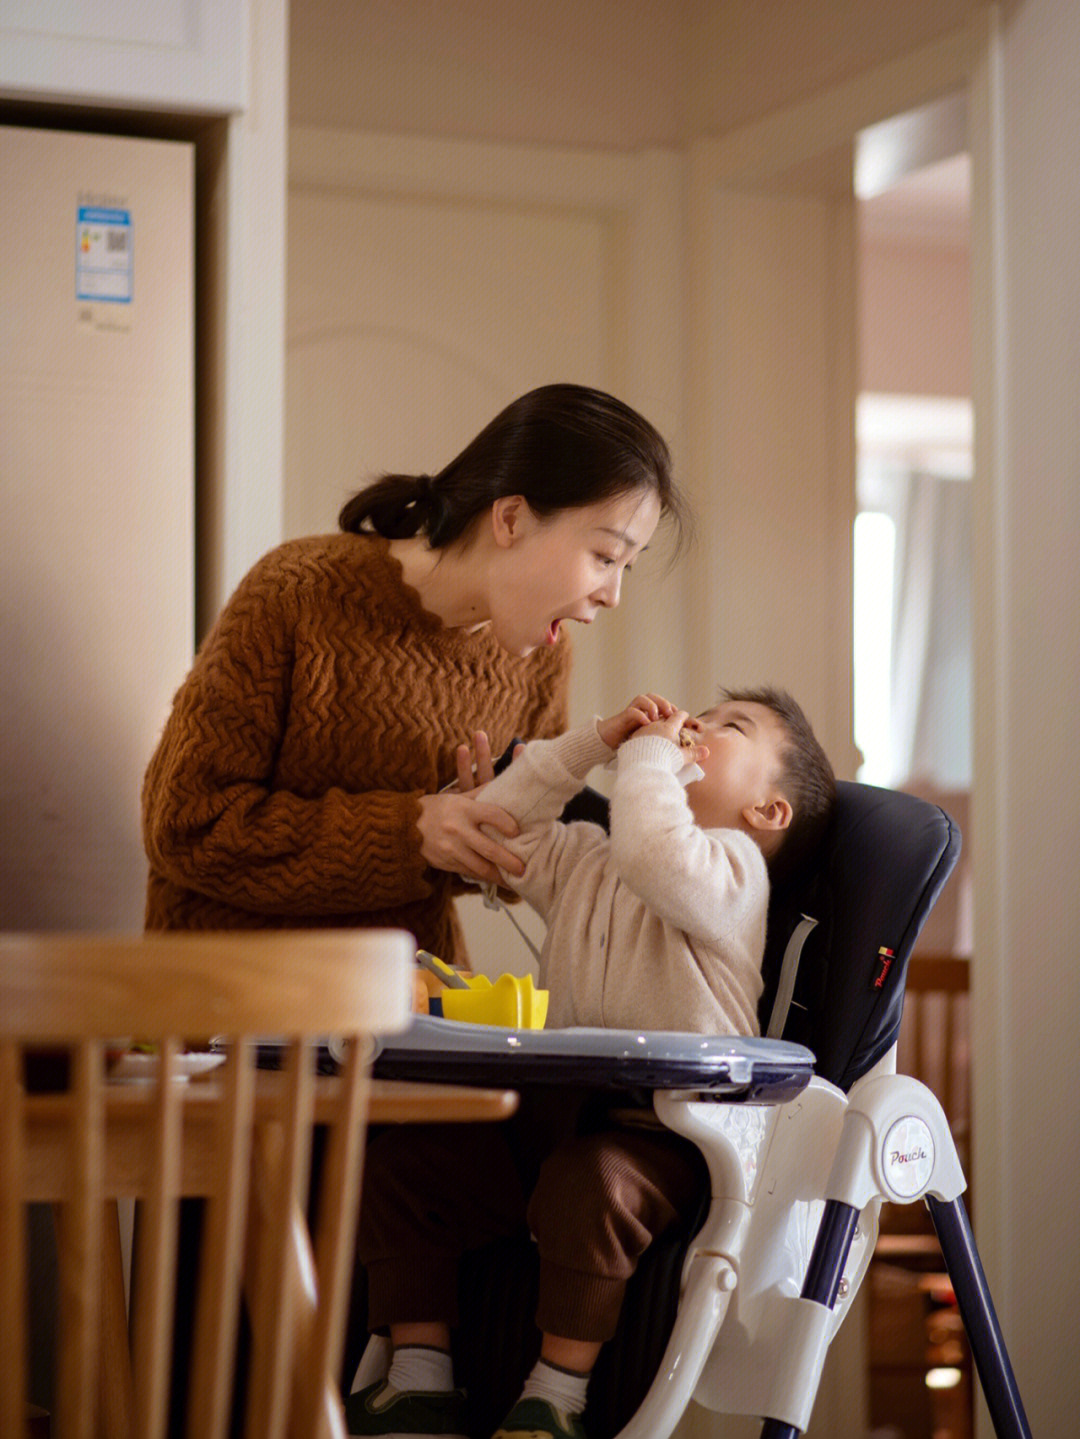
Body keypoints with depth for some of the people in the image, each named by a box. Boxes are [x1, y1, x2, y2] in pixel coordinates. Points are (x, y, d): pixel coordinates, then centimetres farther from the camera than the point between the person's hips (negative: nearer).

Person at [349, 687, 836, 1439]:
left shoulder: (734, 868, -3)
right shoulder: (583, 859, 22)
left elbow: (654, 859, -25)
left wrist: (649, 755, -9)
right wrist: (595, 742, 14)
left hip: (661, 1134, -7)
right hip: (552, 1120, 7)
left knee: (590, 1180, -38)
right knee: (400, 1157, -6)